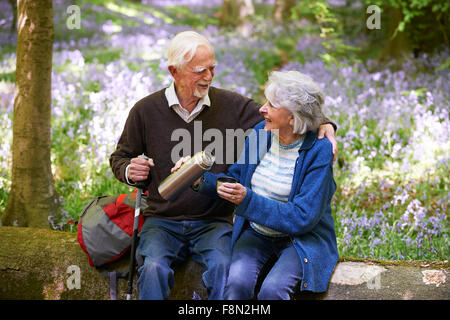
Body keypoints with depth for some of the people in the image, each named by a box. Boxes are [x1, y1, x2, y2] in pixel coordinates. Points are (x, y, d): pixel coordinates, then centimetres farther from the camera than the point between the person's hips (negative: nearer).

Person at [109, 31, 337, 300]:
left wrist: (322, 124, -16)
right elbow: (120, 157, 14)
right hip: (162, 221, 0)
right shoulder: (145, 111, 2)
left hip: (214, 222, 0)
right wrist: (129, 172, -10)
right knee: (153, 268, -30)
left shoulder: (231, 105, 1)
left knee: (223, 266, -31)